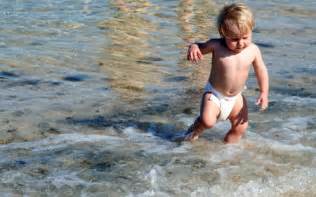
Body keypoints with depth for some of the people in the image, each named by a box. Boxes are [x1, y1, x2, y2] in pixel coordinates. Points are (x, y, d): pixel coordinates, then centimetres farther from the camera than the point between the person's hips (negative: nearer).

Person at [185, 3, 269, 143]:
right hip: (214, 94, -4)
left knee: (240, 128, 8)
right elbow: (200, 47, -5)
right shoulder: (216, 46, -21)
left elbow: (261, 71, 1)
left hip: (235, 97, 4)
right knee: (207, 121, -23)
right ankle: (196, 128, 13)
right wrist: (193, 47, -29)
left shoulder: (253, 50, -13)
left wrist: (264, 92, -3)